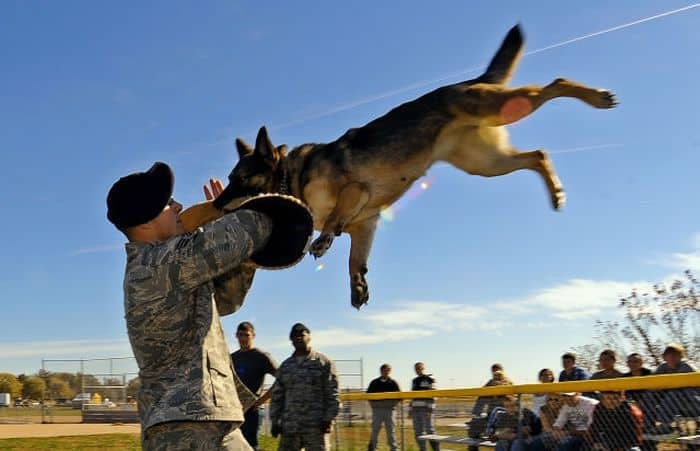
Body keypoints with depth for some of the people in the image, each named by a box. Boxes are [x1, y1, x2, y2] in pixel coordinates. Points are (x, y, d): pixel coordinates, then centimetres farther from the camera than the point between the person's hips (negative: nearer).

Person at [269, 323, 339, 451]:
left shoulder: (324, 362, 4)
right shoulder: (285, 366, 16)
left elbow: (332, 394, -1)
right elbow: (277, 396, 16)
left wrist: (328, 419, -10)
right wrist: (275, 421, 7)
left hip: (316, 426, -4)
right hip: (290, 427, 4)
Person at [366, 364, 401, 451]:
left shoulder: (393, 383, 9)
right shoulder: (374, 383, 11)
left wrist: (394, 403, -4)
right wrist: (372, 403, 2)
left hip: (389, 409, 0)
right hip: (377, 409, 0)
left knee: (390, 429, 1)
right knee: (375, 429, 0)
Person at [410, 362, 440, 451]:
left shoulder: (430, 379, -4)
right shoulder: (414, 381, 17)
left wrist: (430, 409, -17)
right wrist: (411, 410, 15)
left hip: (426, 408, -6)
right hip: (416, 408, 7)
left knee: (430, 430, -7)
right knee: (418, 431, 5)